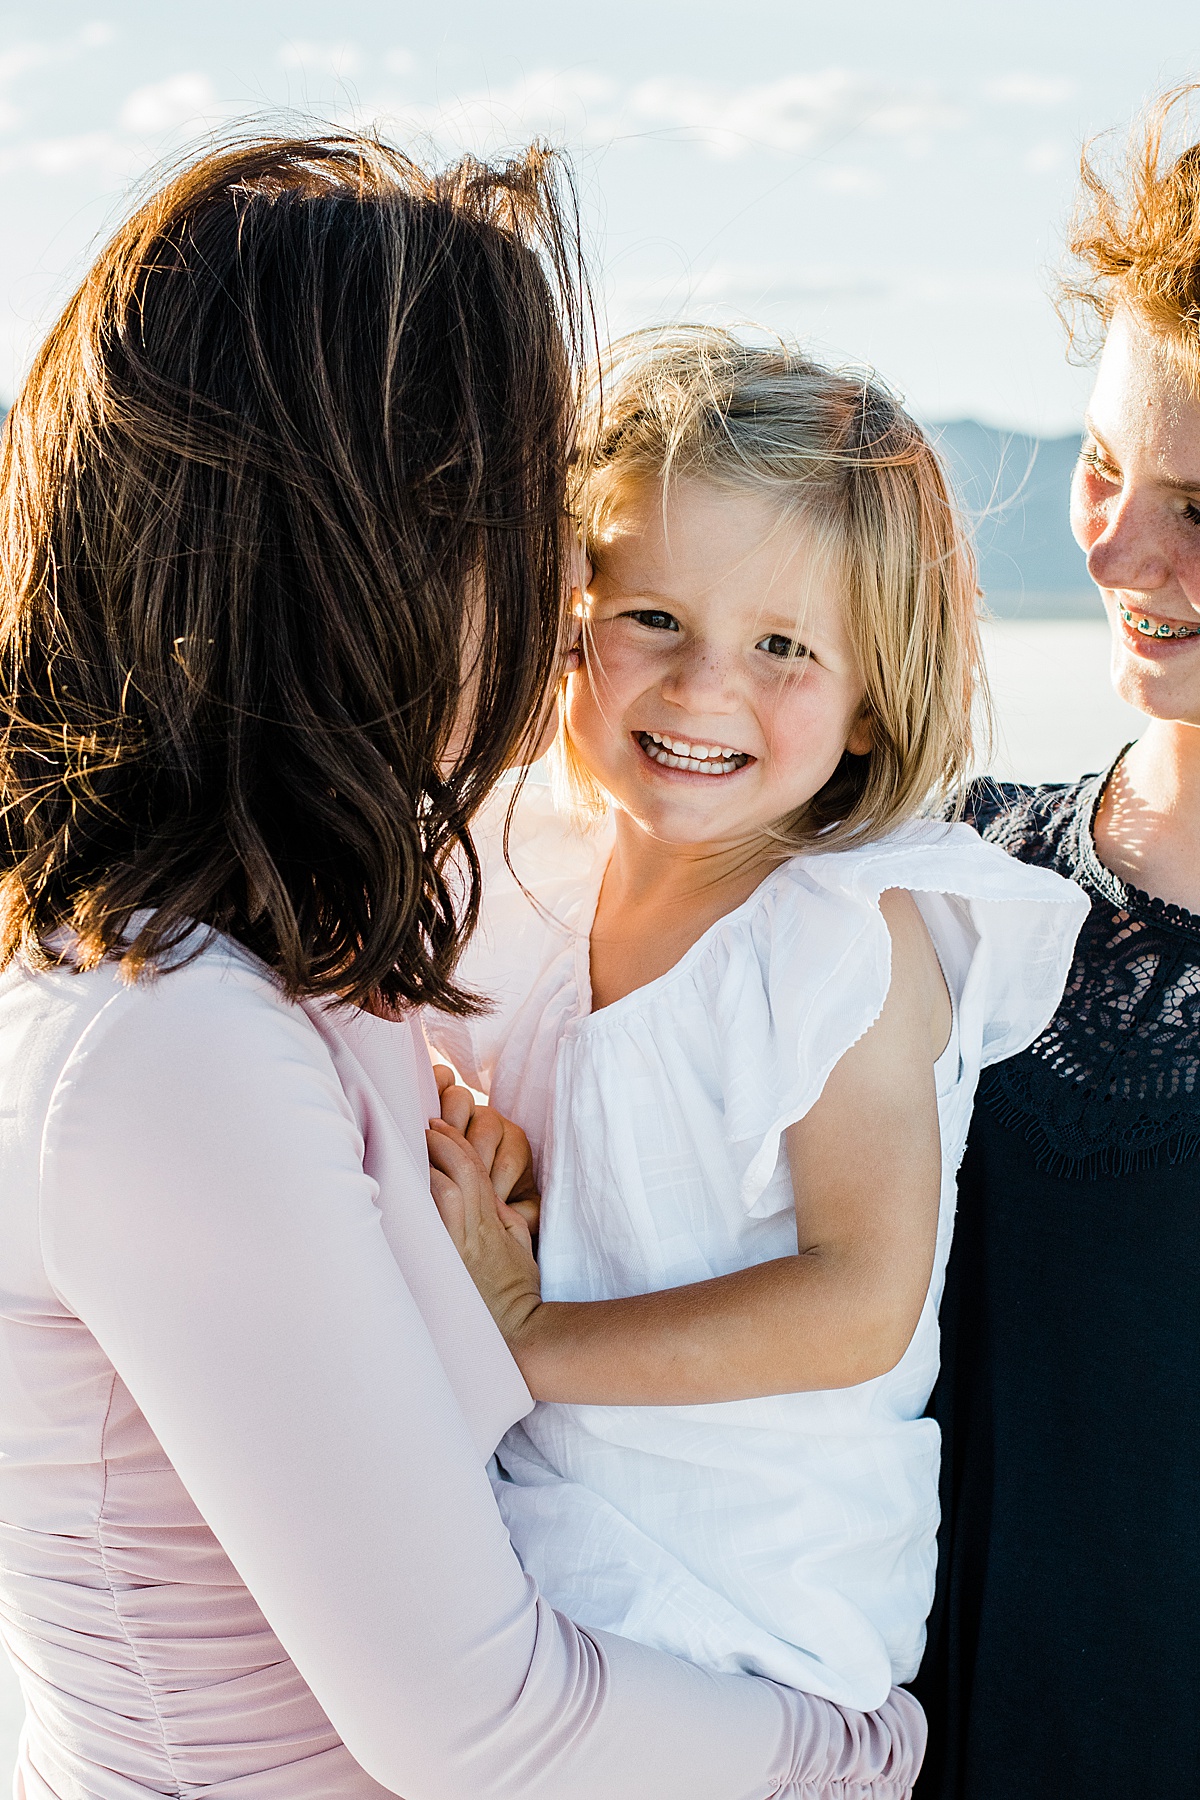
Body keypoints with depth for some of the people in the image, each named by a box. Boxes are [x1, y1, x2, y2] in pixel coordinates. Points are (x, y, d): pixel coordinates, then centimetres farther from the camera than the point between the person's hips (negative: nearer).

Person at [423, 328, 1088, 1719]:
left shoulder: (856, 935, -18)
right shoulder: (524, 876, 0)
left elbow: (862, 1302, -23)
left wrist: (531, 1338, -23)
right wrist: (422, 1130, -10)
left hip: (743, 1598, -6)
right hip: (516, 1523, 6)